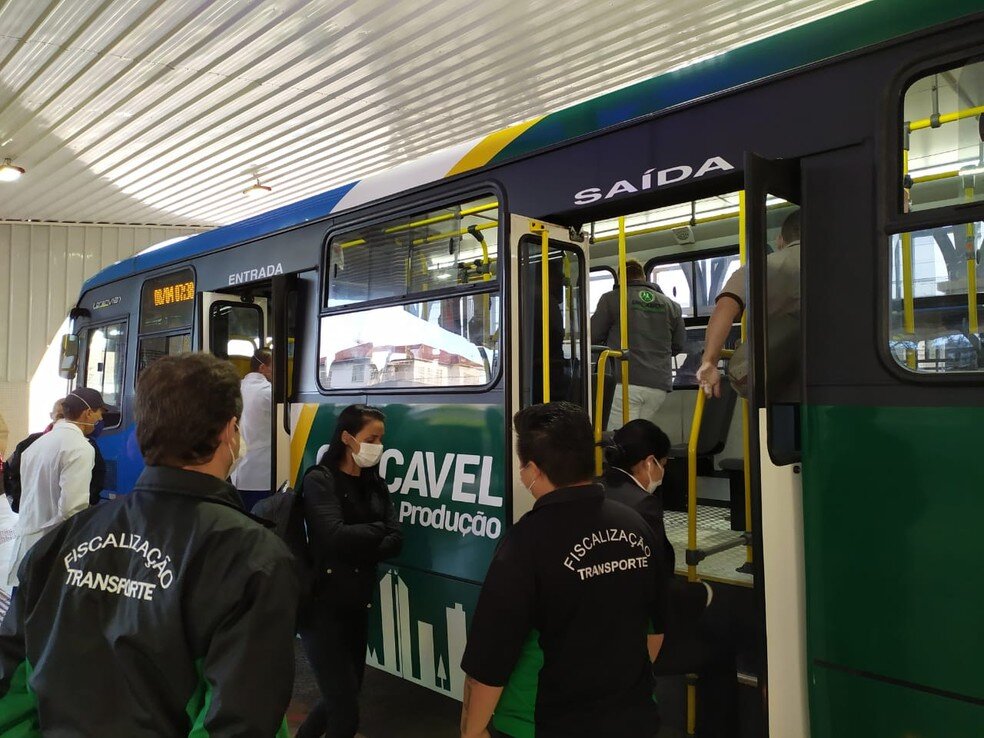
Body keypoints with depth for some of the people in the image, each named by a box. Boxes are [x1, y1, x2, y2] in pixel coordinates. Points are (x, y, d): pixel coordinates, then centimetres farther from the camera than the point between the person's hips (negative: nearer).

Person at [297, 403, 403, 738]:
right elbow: (335, 537, -24)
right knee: (346, 711, -4)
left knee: (345, 697, 19)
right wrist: (377, 529, -9)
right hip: (323, 607, -7)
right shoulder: (319, 480, -10)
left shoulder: (375, 484, 9)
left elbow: (396, 541, -2)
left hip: (357, 606, 7)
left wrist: (355, 551, -17)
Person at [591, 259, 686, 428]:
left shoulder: (611, 299, 4)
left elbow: (593, 336, 3)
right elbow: (678, 345, 18)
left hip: (626, 382, -4)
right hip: (659, 385, 4)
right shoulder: (671, 305, 15)